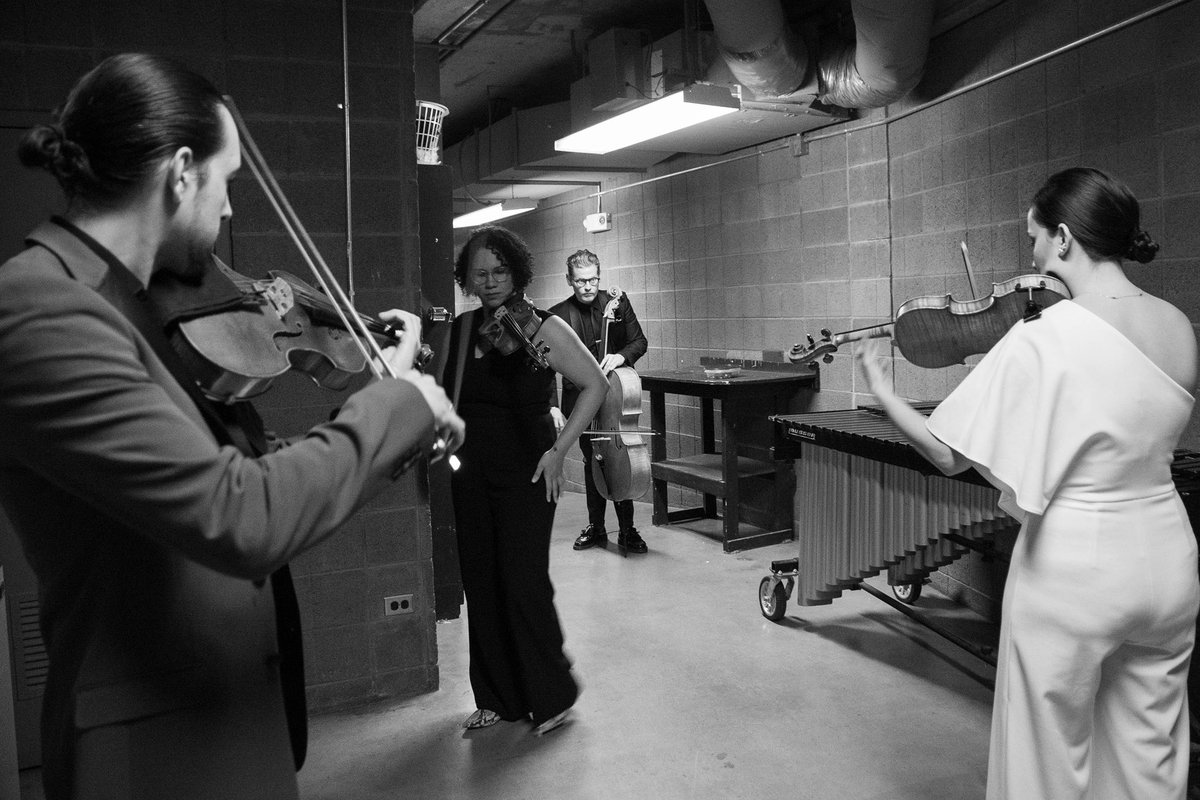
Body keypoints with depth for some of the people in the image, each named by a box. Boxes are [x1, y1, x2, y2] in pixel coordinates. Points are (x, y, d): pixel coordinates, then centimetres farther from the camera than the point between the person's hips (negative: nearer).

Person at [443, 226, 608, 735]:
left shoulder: (544, 328, -8)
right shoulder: (464, 329, 6)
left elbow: (595, 385, -6)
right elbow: (448, 398, 15)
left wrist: (559, 450, -11)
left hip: (526, 474, -5)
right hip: (471, 475, 5)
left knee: (524, 584, -7)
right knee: (480, 586, 10)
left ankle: (552, 697, 13)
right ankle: (496, 698, 25)